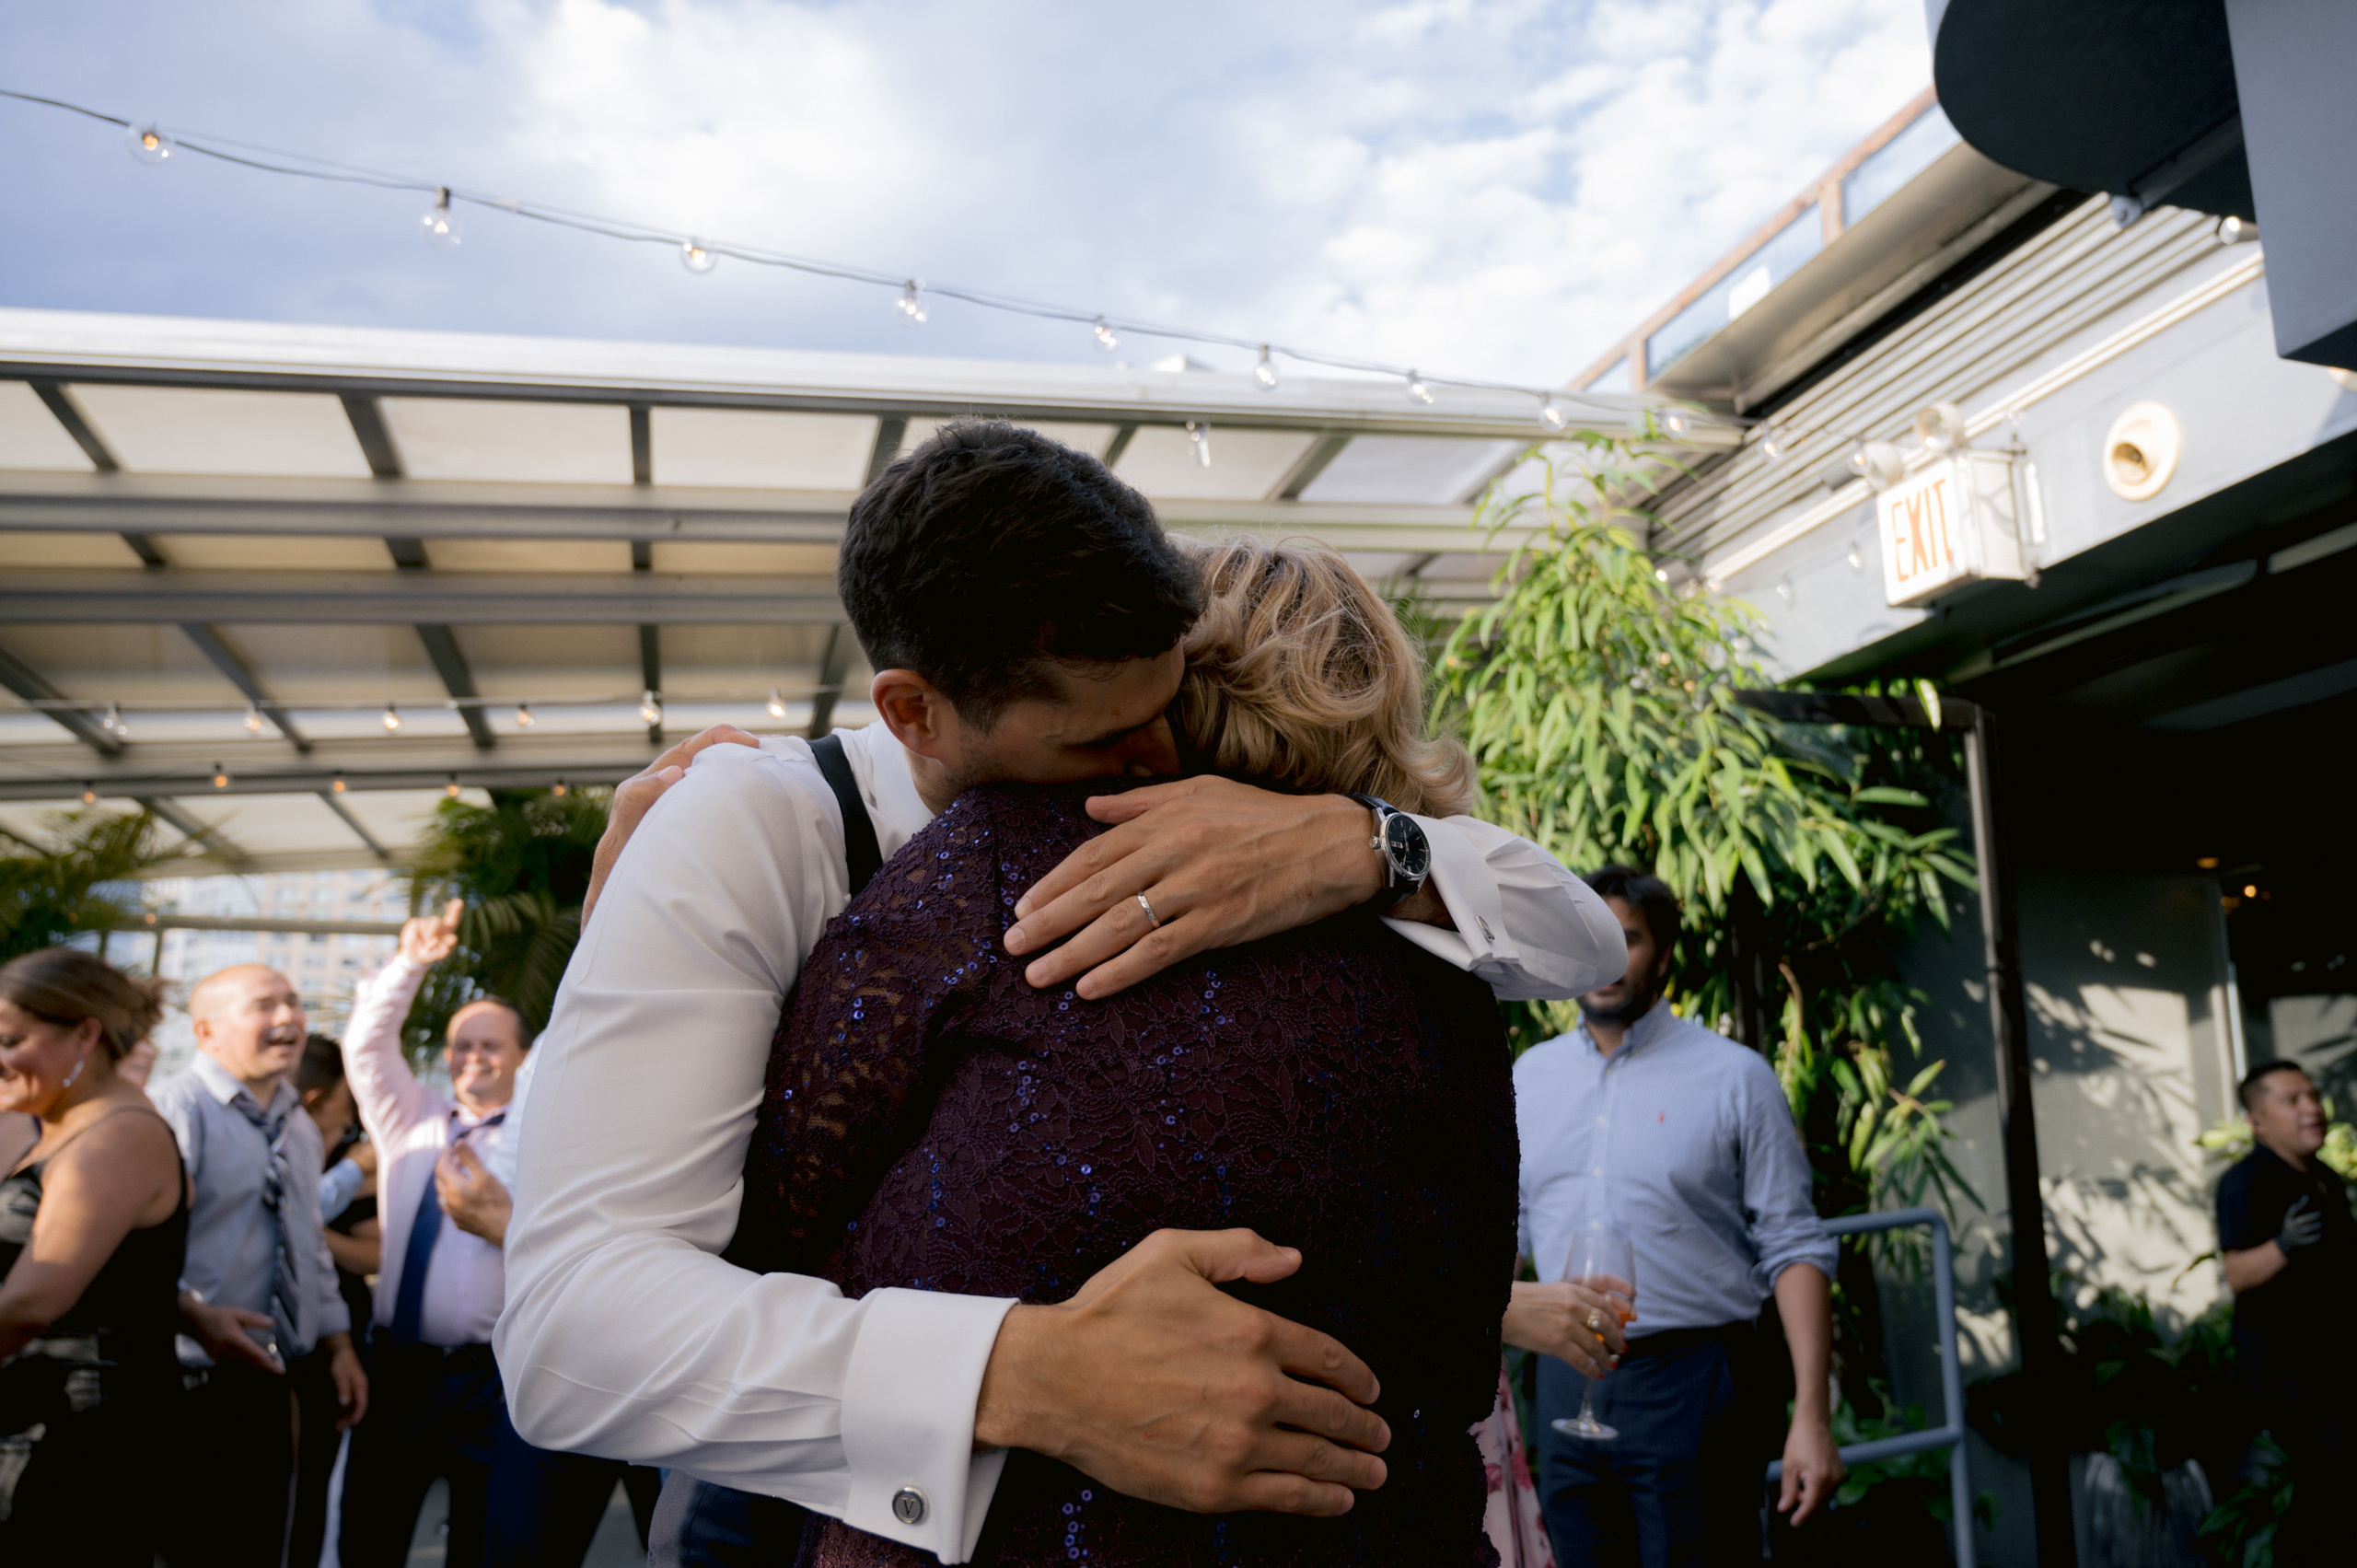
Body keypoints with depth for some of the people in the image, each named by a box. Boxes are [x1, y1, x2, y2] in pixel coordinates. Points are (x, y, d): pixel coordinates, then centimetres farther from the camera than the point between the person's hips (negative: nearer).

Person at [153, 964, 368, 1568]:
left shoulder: (300, 1128, 14)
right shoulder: (175, 1110, -12)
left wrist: (337, 1344, 16)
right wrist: (193, 1313, -32)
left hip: (268, 1384, 8)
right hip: (193, 1394, -8)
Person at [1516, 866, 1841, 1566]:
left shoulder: (1735, 1077, -3)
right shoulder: (1526, 1078, 8)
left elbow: (1794, 1251, -5)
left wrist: (1812, 1415, -12)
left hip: (1693, 1383, -4)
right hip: (1567, 1386, 4)